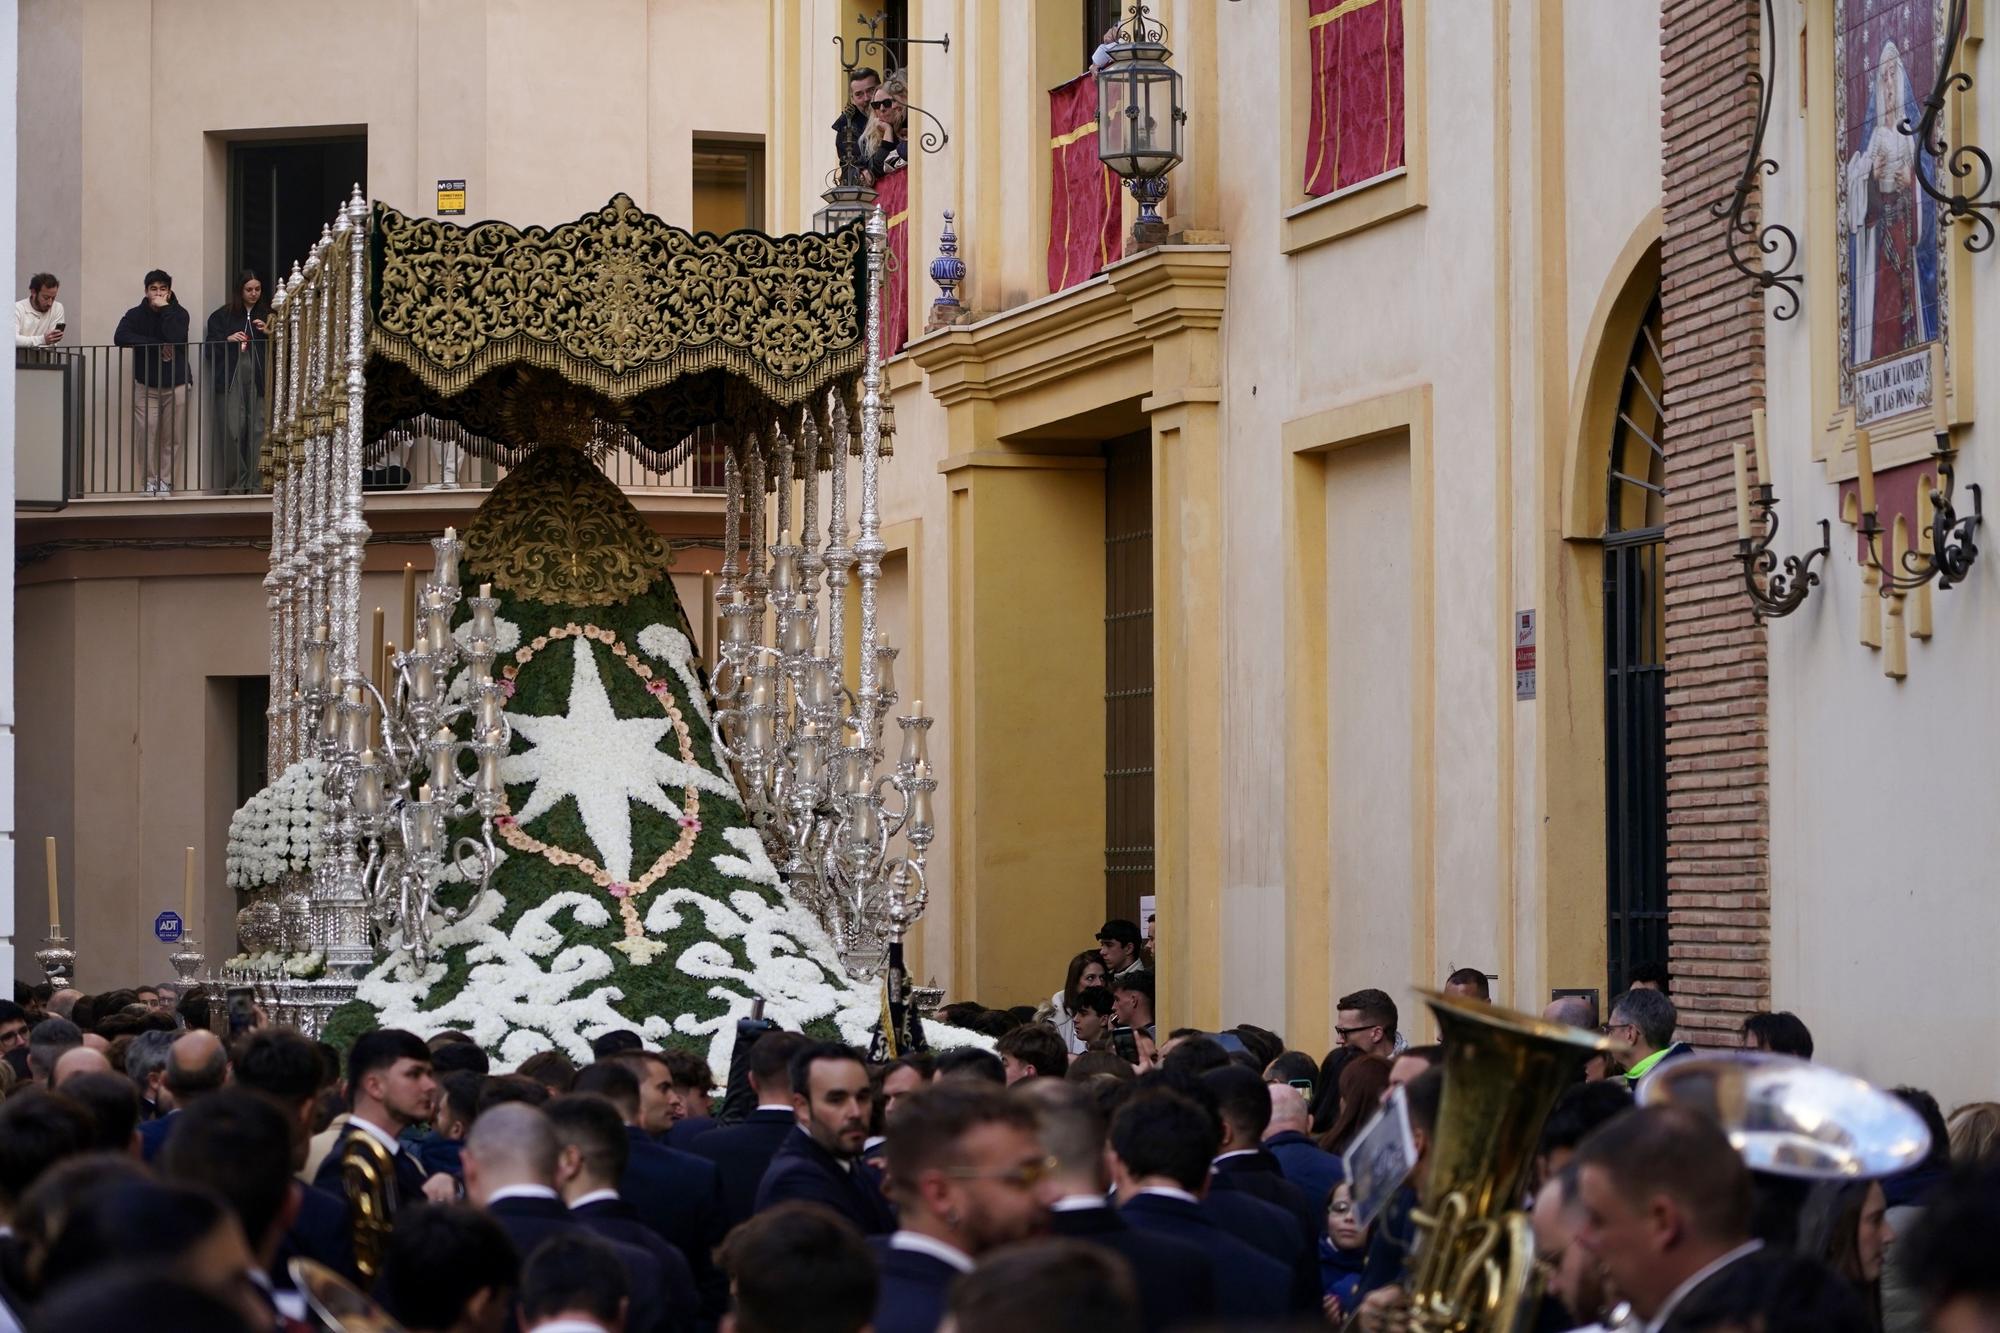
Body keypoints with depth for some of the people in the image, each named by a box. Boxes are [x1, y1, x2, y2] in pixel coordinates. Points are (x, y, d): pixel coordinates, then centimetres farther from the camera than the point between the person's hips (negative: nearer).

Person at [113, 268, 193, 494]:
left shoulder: (178, 313, 0)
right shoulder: (136, 314, 1)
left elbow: (176, 338, -19)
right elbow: (120, 337, -17)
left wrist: (165, 309, -16)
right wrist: (157, 345, -18)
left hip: (175, 384, 0)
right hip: (145, 385, 0)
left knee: (171, 437, -1)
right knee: (146, 434, -8)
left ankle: (165, 481, 6)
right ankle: (151, 480, 2)